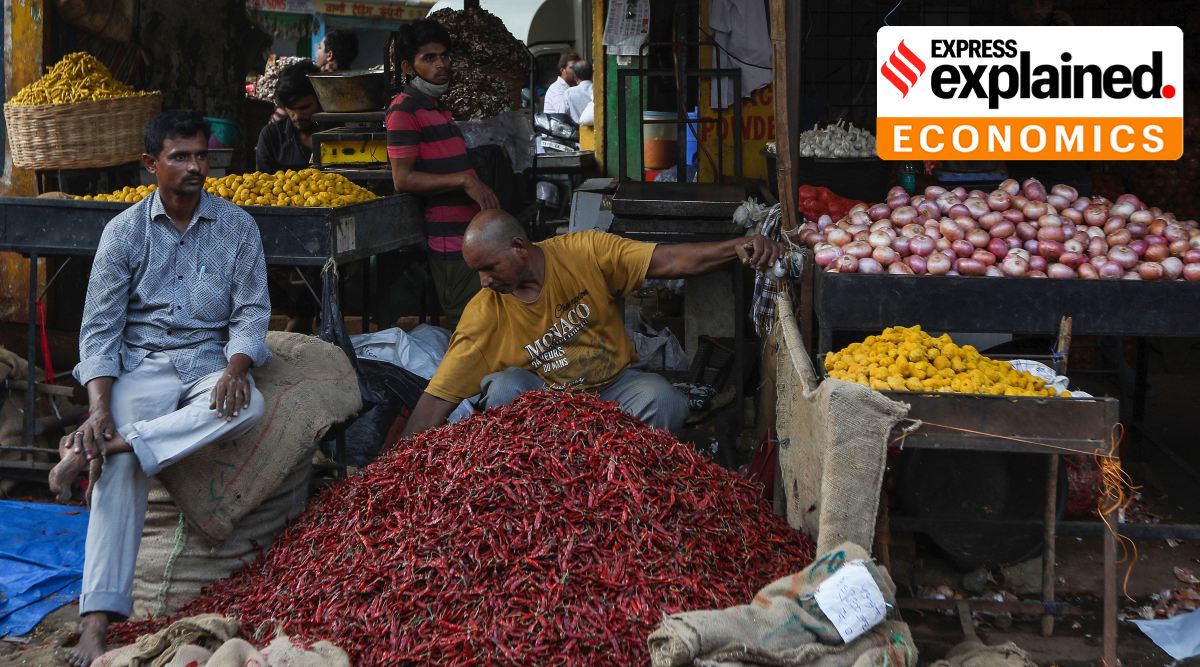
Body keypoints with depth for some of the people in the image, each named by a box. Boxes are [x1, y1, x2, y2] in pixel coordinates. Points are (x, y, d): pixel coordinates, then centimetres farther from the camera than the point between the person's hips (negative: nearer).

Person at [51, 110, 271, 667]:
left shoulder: (237, 226, 5)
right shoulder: (124, 231, 3)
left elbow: (251, 312, 3)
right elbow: (99, 329, 0)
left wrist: (236, 367, -20)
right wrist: (99, 408, -16)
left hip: (209, 361, 1)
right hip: (141, 364, -1)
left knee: (248, 407, -35)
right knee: (124, 467, -28)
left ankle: (93, 449, -34)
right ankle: (97, 620, -35)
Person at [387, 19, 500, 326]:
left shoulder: (438, 108, 21)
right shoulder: (404, 110, -10)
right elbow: (403, 179, -18)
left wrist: (480, 191, 19)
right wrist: (464, 180, -21)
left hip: (469, 234, 10)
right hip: (448, 240, -10)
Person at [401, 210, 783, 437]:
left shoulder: (586, 253, -15)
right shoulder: (485, 314, -15)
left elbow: (670, 261, -19)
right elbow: (436, 401, -16)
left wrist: (736, 248, -35)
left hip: (613, 386, 0)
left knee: (665, 401, -30)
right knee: (502, 389, -30)